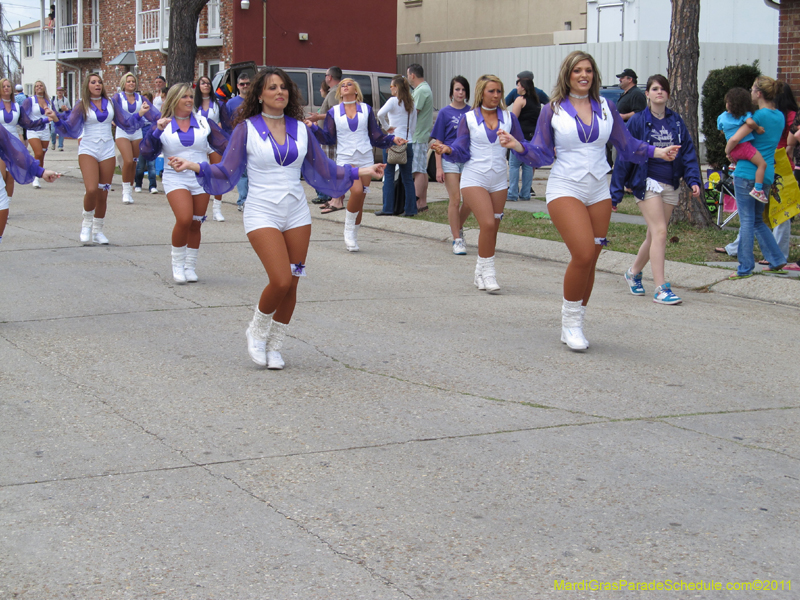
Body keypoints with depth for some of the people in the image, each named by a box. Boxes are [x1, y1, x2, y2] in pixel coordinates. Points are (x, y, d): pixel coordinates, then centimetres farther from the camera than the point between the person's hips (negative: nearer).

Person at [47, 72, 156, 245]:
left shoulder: (110, 103, 8)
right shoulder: (82, 105, 0)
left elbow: (125, 123, 12)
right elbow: (69, 128, -6)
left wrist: (140, 114, -1)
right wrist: (56, 119, -24)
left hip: (108, 151, 3)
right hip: (88, 150, -3)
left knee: (103, 194, 5)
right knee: (91, 190, -21)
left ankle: (97, 231, 20)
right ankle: (87, 223, 3)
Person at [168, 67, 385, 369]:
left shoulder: (301, 129, 9)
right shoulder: (246, 129, -2)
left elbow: (322, 169, 17)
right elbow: (226, 172, -3)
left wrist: (361, 172, 14)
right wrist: (193, 166, -18)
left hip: (297, 214, 4)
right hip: (262, 214, -4)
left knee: (291, 285, 4)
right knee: (280, 281, -18)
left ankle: (274, 346, 23)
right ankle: (256, 332, 10)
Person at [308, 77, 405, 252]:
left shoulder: (366, 109, 10)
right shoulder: (334, 112, 8)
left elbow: (376, 136, 13)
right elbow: (328, 138, 5)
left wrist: (393, 139, -1)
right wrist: (313, 127, -8)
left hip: (365, 159, 2)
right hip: (345, 159, -2)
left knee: (360, 201, 2)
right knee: (357, 191, -26)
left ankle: (353, 237, 15)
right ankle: (348, 229, -8)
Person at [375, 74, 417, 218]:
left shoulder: (393, 101, -7)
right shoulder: (411, 104, 10)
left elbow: (380, 114, -24)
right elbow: (413, 126, 13)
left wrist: (387, 127, -11)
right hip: (407, 142, 5)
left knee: (389, 175, 1)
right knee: (407, 177, 8)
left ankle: (388, 208, 0)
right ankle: (410, 209, 7)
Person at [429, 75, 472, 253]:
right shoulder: (445, 113, 0)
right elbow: (438, 142, 1)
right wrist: (438, 167, -6)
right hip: (450, 160, -3)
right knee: (455, 200, -4)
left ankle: (458, 228, 26)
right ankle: (457, 240, 3)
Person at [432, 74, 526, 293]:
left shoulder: (509, 117, 5)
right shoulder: (469, 119, 1)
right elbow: (462, 152, -1)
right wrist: (447, 150, -20)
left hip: (499, 180, 3)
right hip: (474, 178, -3)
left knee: (492, 229, 6)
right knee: (488, 224, -17)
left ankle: (481, 273, 21)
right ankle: (488, 272, -6)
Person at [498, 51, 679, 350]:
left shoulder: (606, 107, 9)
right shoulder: (552, 110, 1)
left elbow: (627, 145, 13)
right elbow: (541, 155, -1)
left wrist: (657, 151, 1)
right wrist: (518, 146, -18)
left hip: (598, 191, 4)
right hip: (565, 189, -4)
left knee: (589, 261, 5)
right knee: (583, 255, -20)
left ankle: (573, 326, 20)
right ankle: (570, 318, -1)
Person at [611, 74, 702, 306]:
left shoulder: (676, 121, 8)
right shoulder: (638, 121, -3)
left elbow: (688, 151, 7)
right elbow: (624, 157, -2)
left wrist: (693, 179, -9)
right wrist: (615, 193, -3)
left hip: (670, 185, 5)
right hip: (647, 181, -5)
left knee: (654, 235, 12)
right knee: (659, 232, -15)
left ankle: (634, 273, 36)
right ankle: (661, 289, -14)